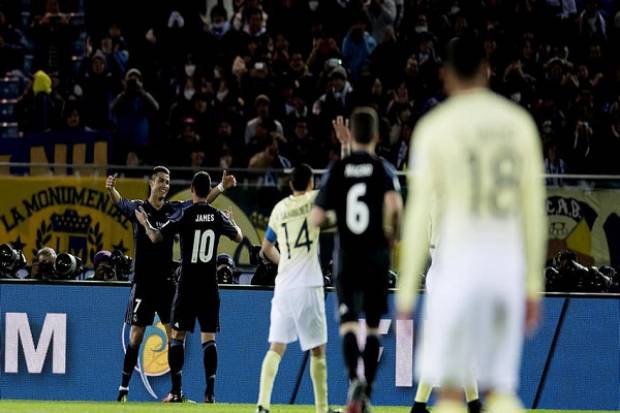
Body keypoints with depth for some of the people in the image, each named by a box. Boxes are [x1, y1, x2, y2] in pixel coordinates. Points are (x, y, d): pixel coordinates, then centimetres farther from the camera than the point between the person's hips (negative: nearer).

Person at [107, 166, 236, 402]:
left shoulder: (174, 209, 4)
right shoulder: (138, 209, 0)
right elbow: (120, 203, -10)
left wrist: (221, 187, -17)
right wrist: (111, 190, -33)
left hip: (166, 282, 3)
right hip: (143, 283, -3)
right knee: (136, 335, -1)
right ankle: (124, 388, 5)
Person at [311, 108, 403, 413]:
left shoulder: (336, 170, 2)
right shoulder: (383, 169, -2)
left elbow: (316, 219, -1)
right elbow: (394, 204, -22)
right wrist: (392, 233, -4)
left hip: (347, 258, 0)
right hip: (377, 256, 0)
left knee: (348, 324, -4)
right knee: (373, 327, 13)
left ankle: (354, 378, -32)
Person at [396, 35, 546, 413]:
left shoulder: (434, 128, -3)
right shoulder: (519, 123, 6)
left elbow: (419, 214, -6)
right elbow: (535, 210, 7)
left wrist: (407, 290, 1)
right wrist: (533, 286, 14)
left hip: (457, 264, -3)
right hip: (508, 265, 3)